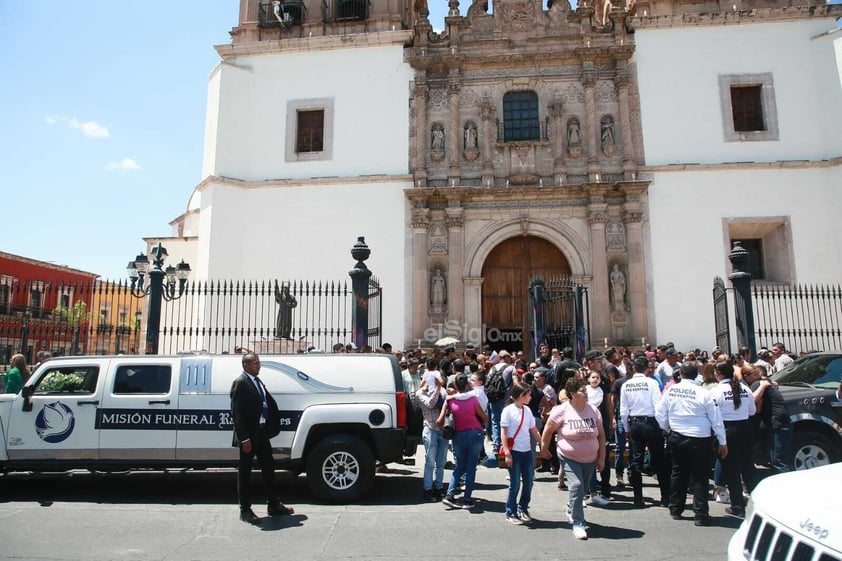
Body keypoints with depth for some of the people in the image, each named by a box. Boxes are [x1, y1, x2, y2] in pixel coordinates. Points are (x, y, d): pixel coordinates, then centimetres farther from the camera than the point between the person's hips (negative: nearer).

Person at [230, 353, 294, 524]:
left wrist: (270, 425, 4)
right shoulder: (240, 383, -14)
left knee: (268, 468, 15)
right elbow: (237, 413, -18)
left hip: (262, 432, 8)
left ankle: (274, 505, 26)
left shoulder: (258, 381, 11)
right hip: (249, 435, -8)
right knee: (244, 472, 6)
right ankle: (245, 510, 18)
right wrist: (244, 439, -21)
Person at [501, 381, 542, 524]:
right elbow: (503, 433, -11)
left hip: (527, 451, 6)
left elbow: (534, 431, 12)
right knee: (515, 484, 0)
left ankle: (523, 509, 27)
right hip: (514, 452, -6)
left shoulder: (527, 410, 6)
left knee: (529, 482, 9)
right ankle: (511, 513, 16)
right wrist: (507, 453, -15)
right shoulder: (508, 410, -11)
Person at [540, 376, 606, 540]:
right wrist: (544, 449, 3)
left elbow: (601, 435, 3)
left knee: (582, 489, 15)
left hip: (590, 459, 4)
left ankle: (571, 511, 42)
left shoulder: (593, 410, -4)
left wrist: (602, 458, 2)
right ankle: (577, 524, -7)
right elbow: (548, 430, -4)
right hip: (569, 458, -4)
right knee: (576, 486, -17)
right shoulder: (562, 410, -16)